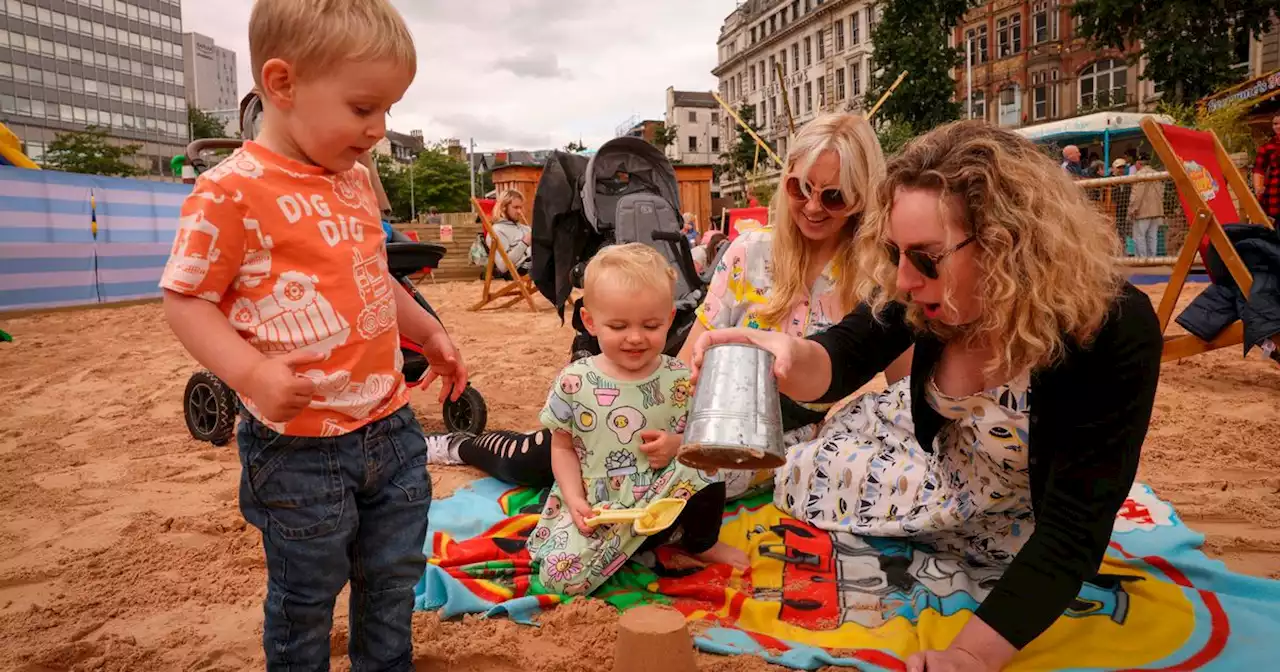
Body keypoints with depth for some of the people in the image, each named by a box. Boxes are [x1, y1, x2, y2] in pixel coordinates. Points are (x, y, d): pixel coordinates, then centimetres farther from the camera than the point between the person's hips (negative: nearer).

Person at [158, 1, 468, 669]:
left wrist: (428, 333, 17)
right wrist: (250, 370, -27)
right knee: (305, 594, 13)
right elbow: (184, 301, -13)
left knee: (395, 575, 21)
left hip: (390, 423, 7)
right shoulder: (233, 191, -16)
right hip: (300, 445, -7)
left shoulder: (356, 181, 8)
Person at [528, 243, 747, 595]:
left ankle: (701, 544, 5)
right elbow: (562, 447, 2)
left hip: (663, 503, 0)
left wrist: (680, 445, -17)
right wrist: (575, 500, -12)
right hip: (595, 509, 0)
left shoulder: (681, 380, -5)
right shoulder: (574, 382, -7)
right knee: (561, 574, -23)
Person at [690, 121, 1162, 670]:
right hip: (935, 442, 4)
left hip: (1015, 507, -4)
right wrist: (790, 355, -48)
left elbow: (1073, 524, -35)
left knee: (803, 480, -7)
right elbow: (845, 353, -23)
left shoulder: (1114, 333, -35)